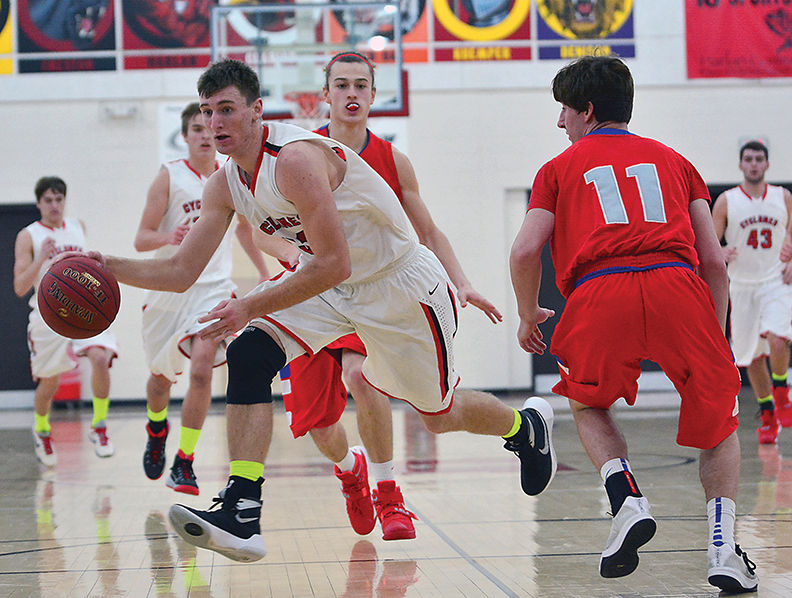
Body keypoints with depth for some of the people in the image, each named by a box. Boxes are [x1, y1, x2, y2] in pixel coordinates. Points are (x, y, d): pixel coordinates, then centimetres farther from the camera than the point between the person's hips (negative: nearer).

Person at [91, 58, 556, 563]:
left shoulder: (297, 158, -30)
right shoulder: (225, 185, -5)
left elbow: (334, 265, -33)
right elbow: (180, 272, 0)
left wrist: (250, 308, -34)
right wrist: (109, 267, -15)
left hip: (401, 284, -7)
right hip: (329, 282, 7)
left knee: (439, 416, 9)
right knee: (247, 356, -19)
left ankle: (527, 426, 43)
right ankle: (241, 512, -24)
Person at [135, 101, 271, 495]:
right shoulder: (169, 177, -6)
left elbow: (244, 228, 22)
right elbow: (141, 239, -9)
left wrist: (265, 274, 26)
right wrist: (168, 237, -30)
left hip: (213, 287, 0)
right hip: (168, 287, 0)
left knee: (201, 367, -20)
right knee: (161, 375, 15)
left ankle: (184, 463, -14)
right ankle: (157, 430, 49)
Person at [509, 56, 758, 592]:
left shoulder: (561, 168, 22)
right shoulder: (673, 160, 28)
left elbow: (526, 252, 8)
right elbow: (714, 261, 19)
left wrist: (529, 317, 25)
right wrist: (716, 339, 28)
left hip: (599, 294, -1)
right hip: (677, 287, 1)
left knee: (589, 406, 27)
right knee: (717, 420, 18)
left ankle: (627, 500, 2)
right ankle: (723, 544, 0)